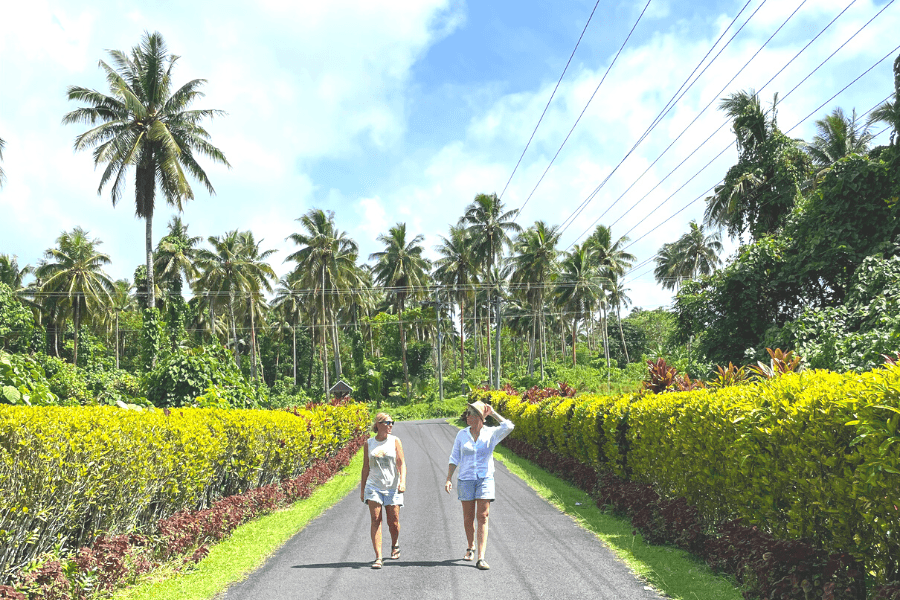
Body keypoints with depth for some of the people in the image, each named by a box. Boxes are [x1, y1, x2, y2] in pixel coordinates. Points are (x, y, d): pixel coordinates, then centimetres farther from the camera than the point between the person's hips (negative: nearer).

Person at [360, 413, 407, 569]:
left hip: (393, 487, -1)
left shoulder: (395, 441, 1)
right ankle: (378, 558, -10)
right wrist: (362, 489, 14)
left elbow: (402, 463, -4)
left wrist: (403, 481, -20)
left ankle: (395, 544, 34)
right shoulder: (369, 443, 6)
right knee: (375, 520, -11)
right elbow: (366, 467, 13)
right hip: (374, 486, 1)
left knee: (393, 522, 2)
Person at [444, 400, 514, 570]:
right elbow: (454, 459, 6)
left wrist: (493, 413, -11)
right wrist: (448, 479, -2)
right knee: (468, 518, 8)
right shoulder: (462, 435, 3)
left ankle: (481, 558, -10)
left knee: (483, 517, -9)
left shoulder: (491, 434, -2)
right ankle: (470, 547, 34)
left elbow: (509, 426, -20)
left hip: (485, 479, -2)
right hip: (466, 480, 2)